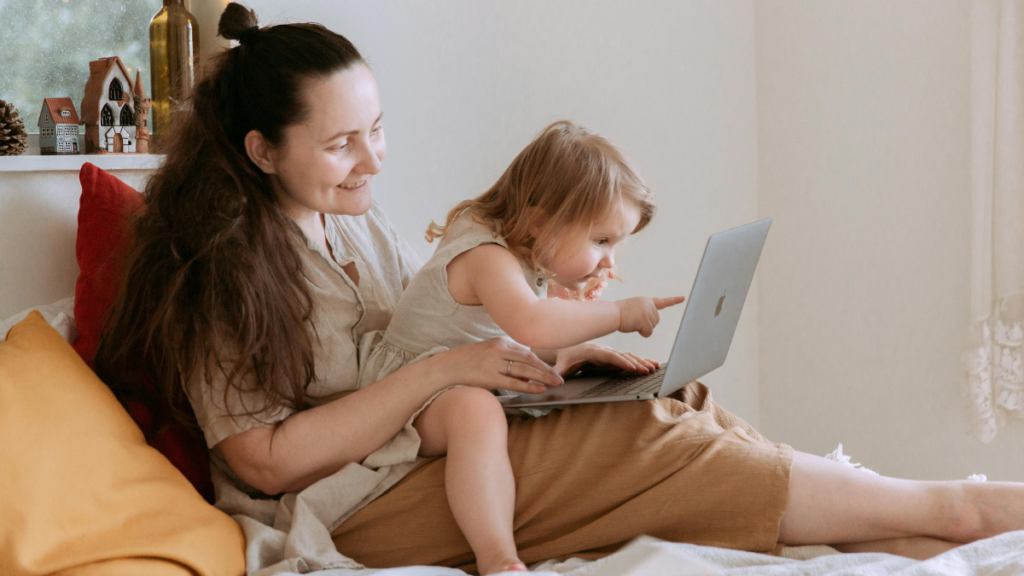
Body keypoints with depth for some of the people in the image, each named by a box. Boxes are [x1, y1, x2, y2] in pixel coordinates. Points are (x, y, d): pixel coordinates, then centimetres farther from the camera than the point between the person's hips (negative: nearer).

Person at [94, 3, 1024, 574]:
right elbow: (266, 459, -17)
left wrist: (548, 358, -2)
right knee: (656, 443, -20)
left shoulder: (364, 229, 12)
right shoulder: (219, 268, -11)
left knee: (691, 417, -12)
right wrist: (440, 372, -20)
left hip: (434, 456, 8)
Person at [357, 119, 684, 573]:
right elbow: (531, 326, -44)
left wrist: (594, 355, 7)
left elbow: (532, 348, 22)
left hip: (466, 386, 10)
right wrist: (619, 315, -34)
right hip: (407, 396, -10)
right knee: (475, 410, -39)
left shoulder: (526, 263, 8)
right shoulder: (487, 258, -24)